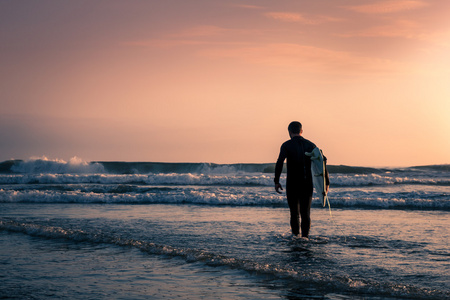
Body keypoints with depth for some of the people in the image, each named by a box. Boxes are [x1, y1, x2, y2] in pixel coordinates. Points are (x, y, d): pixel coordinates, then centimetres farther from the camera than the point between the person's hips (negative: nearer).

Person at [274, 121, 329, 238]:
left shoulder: (286, 145, -3)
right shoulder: (310, 145, 7)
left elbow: (279, 163, -17)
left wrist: (276, 181, -14)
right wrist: (326, 182, 3)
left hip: (292, 184, -2)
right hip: (308, 184, 2)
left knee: (294, 214, 6)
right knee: (306, 213, 8)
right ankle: (305, 237, -1)